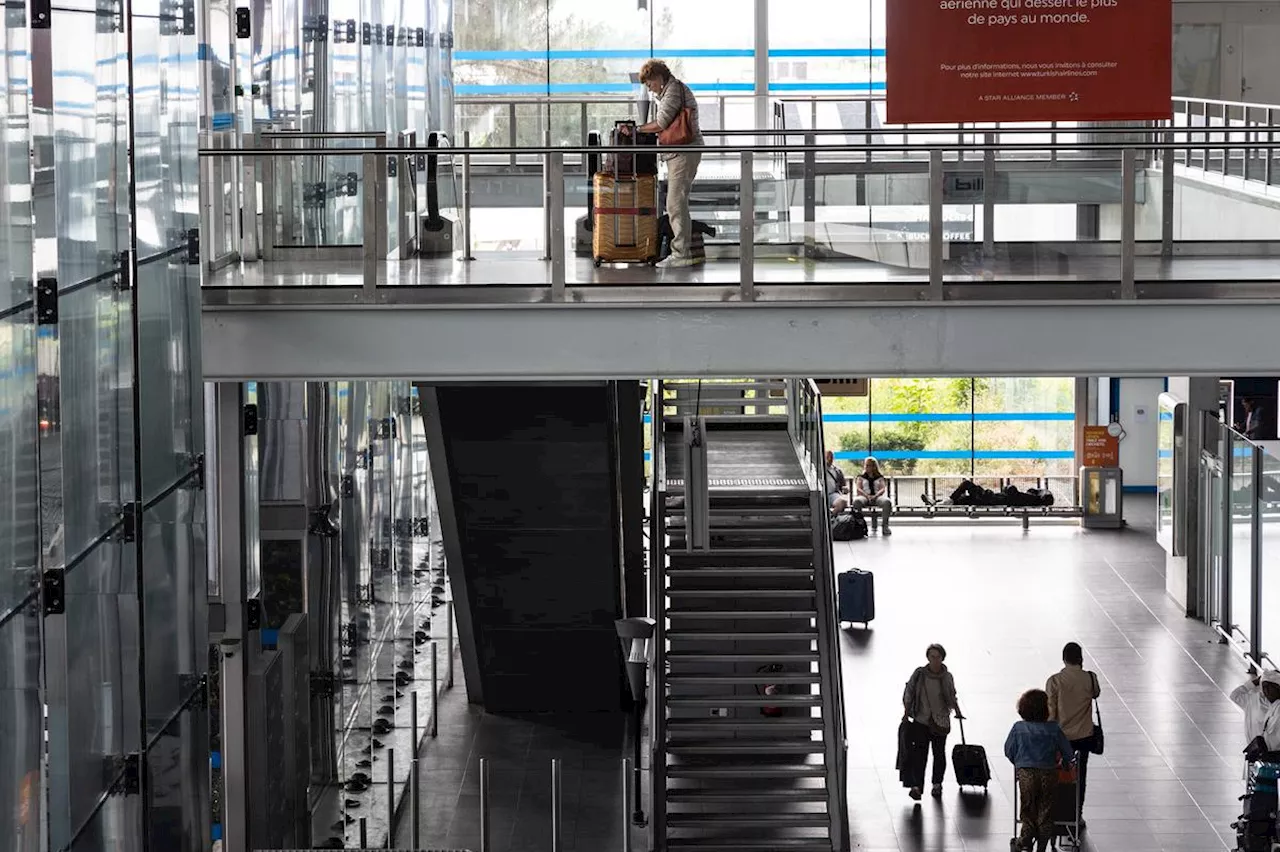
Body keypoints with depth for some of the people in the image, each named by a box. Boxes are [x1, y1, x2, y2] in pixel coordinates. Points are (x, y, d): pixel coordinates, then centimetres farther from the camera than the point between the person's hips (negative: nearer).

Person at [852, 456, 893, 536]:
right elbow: (859, 489, 6)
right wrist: (867, 496, -15)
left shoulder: (880, 477, 22)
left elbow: (883, 489, 7)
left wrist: (875, 496, -16)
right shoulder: (861, 477, 21)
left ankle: (885, 525, -35)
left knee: (887, 502, -36)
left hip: (877, 497, 0)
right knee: (857, 501, -39)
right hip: (864, 496, 0)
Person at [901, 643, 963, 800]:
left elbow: (952, 697, 14)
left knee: (939, 753, 10)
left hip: (941, 721, 2)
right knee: (920, 753, -8)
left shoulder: (947, 677, -2)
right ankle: (917, 786, -11)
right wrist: (906, 712, -1)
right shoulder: (919, 674, -6)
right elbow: (908, 693, 3)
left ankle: (937, 784, 25)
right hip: (921, 720, -2)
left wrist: (957, 712, 10)